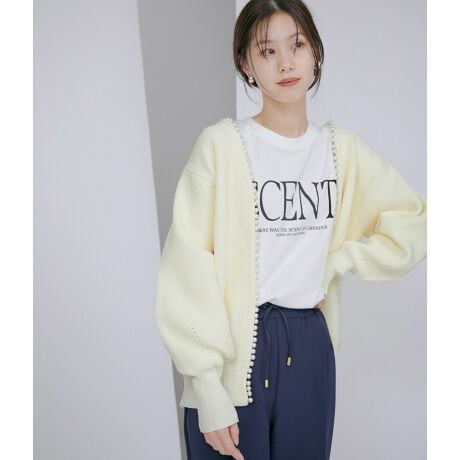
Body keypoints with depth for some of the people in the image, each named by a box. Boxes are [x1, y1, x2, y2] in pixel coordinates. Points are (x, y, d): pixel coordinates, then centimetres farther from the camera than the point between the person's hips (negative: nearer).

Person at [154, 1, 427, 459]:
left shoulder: (341, 146, 4)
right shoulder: (221, 143, -9)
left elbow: (412, 221, 11)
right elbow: (188, 268, -12)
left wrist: (338, 261, -2)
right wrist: (207, 388, -14)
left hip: (310, 348, 4)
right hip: (234, 354, -3)